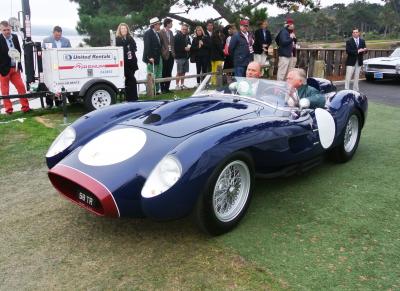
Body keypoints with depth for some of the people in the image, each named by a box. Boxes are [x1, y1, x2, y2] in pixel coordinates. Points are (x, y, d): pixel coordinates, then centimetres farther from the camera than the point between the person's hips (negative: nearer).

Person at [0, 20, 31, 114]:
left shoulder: (15, 37, 5)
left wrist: (18, 63, 4)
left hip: (15, 68, 5)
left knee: (21, 87, 4)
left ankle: (25, 106, 11)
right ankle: (8, 108, 15)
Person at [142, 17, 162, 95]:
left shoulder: (157, 34, 15)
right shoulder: (148, 33, -11)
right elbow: (147, 46, -18)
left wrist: (159, 57, 11)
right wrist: (149, 57, -23)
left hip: (158, 58, 9)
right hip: (152, 59, -9)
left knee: (158, 76, 13)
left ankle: (156, 90, 21)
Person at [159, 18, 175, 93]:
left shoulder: (170, 32, 14)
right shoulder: (161, 32, -7)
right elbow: (160, 44, -10)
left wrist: (173, 52, 7)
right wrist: (163, 53, -13)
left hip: (171, 54, 6)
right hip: (165, 55, -6)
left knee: (169, 73, 8)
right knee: (164, 73, 0)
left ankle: (167, 88, 15)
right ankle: (163, 89, 6)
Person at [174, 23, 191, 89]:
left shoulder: (187, 36, 13)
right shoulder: (177, 36, -7)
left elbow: (189, 44, 26)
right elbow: (176, 47, -13)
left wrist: (189, 47, 2)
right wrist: (184, 48, -15)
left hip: (186, 57, 6)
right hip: (180, 57, -6)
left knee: (183, 72, 9)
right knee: (179, 72, -5)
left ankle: (182, 84, 16)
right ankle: (177, 85, 1)